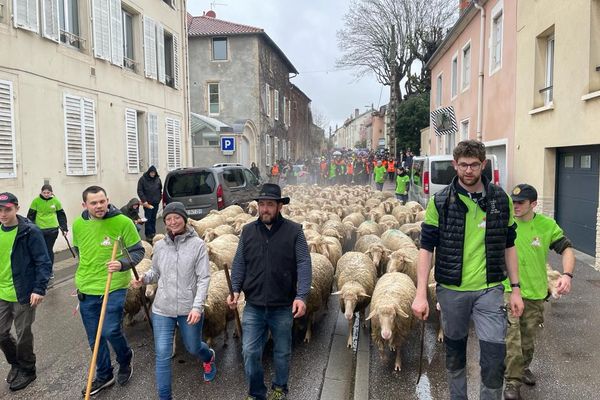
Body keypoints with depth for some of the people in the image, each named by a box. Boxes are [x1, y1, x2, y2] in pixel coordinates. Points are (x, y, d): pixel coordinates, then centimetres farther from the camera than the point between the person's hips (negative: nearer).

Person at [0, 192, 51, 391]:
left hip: (23, 294, -5)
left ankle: (27, 370, 29)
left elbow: (43, 262, -14)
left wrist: (39, 289, -19)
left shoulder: (30, 231, -15)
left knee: (23, 335, 8)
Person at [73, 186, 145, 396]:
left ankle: (125, 359, 25)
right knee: (94, 337, 13)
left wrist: (122, 264, -26)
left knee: (110, 331, -9)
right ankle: (104, 376, 34)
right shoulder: (78, 224, -1)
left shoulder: (123, 222, -15)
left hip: (114, 286, -4)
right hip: (86, 288, 5)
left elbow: (138, 251, -9)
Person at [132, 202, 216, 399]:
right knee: (162, 355, 0)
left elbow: (204, 278, -12)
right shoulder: (160, 246, 0)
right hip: (162, 309, 2)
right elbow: (156, 272, 14)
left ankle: (209, 357, 55)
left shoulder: (197, 245, -10)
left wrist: (197, 306, -21)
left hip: (189, 309, -2)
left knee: (193, 348, 19)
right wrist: (143, 279, -8)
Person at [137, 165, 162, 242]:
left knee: (153, 218, 10)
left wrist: (159, 198, 5)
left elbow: (160, 189, 15)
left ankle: (153, 233, 18)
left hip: (156, 202, 3)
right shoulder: (143, 179, -4)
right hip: (147, 203, -3)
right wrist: (144, 201, -12)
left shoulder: (158, 179, 6)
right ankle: (148, 235, 0)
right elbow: (139, 191, -5)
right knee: (148, 219, -4)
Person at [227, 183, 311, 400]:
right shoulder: (248, 231, 1)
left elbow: (304, 265, -11)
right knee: (250, 352, 4)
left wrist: (301, 296, -20)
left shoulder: (294, 231, -7)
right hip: (253, 306, 2)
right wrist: (235, 289, -7)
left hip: (283, 307, -1)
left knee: (282, 352, 17)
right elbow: (239, 264, 6)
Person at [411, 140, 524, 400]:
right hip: (451, 290, 0)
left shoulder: (501, 200, 0)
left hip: (490, 290, 1)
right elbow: (426, 248, -6)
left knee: (495, 355, -3)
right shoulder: (440, 202, -6)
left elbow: (508, 246, 8)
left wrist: (516, 288, 5)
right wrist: (421, 294, -10)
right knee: (455, 352, 16)